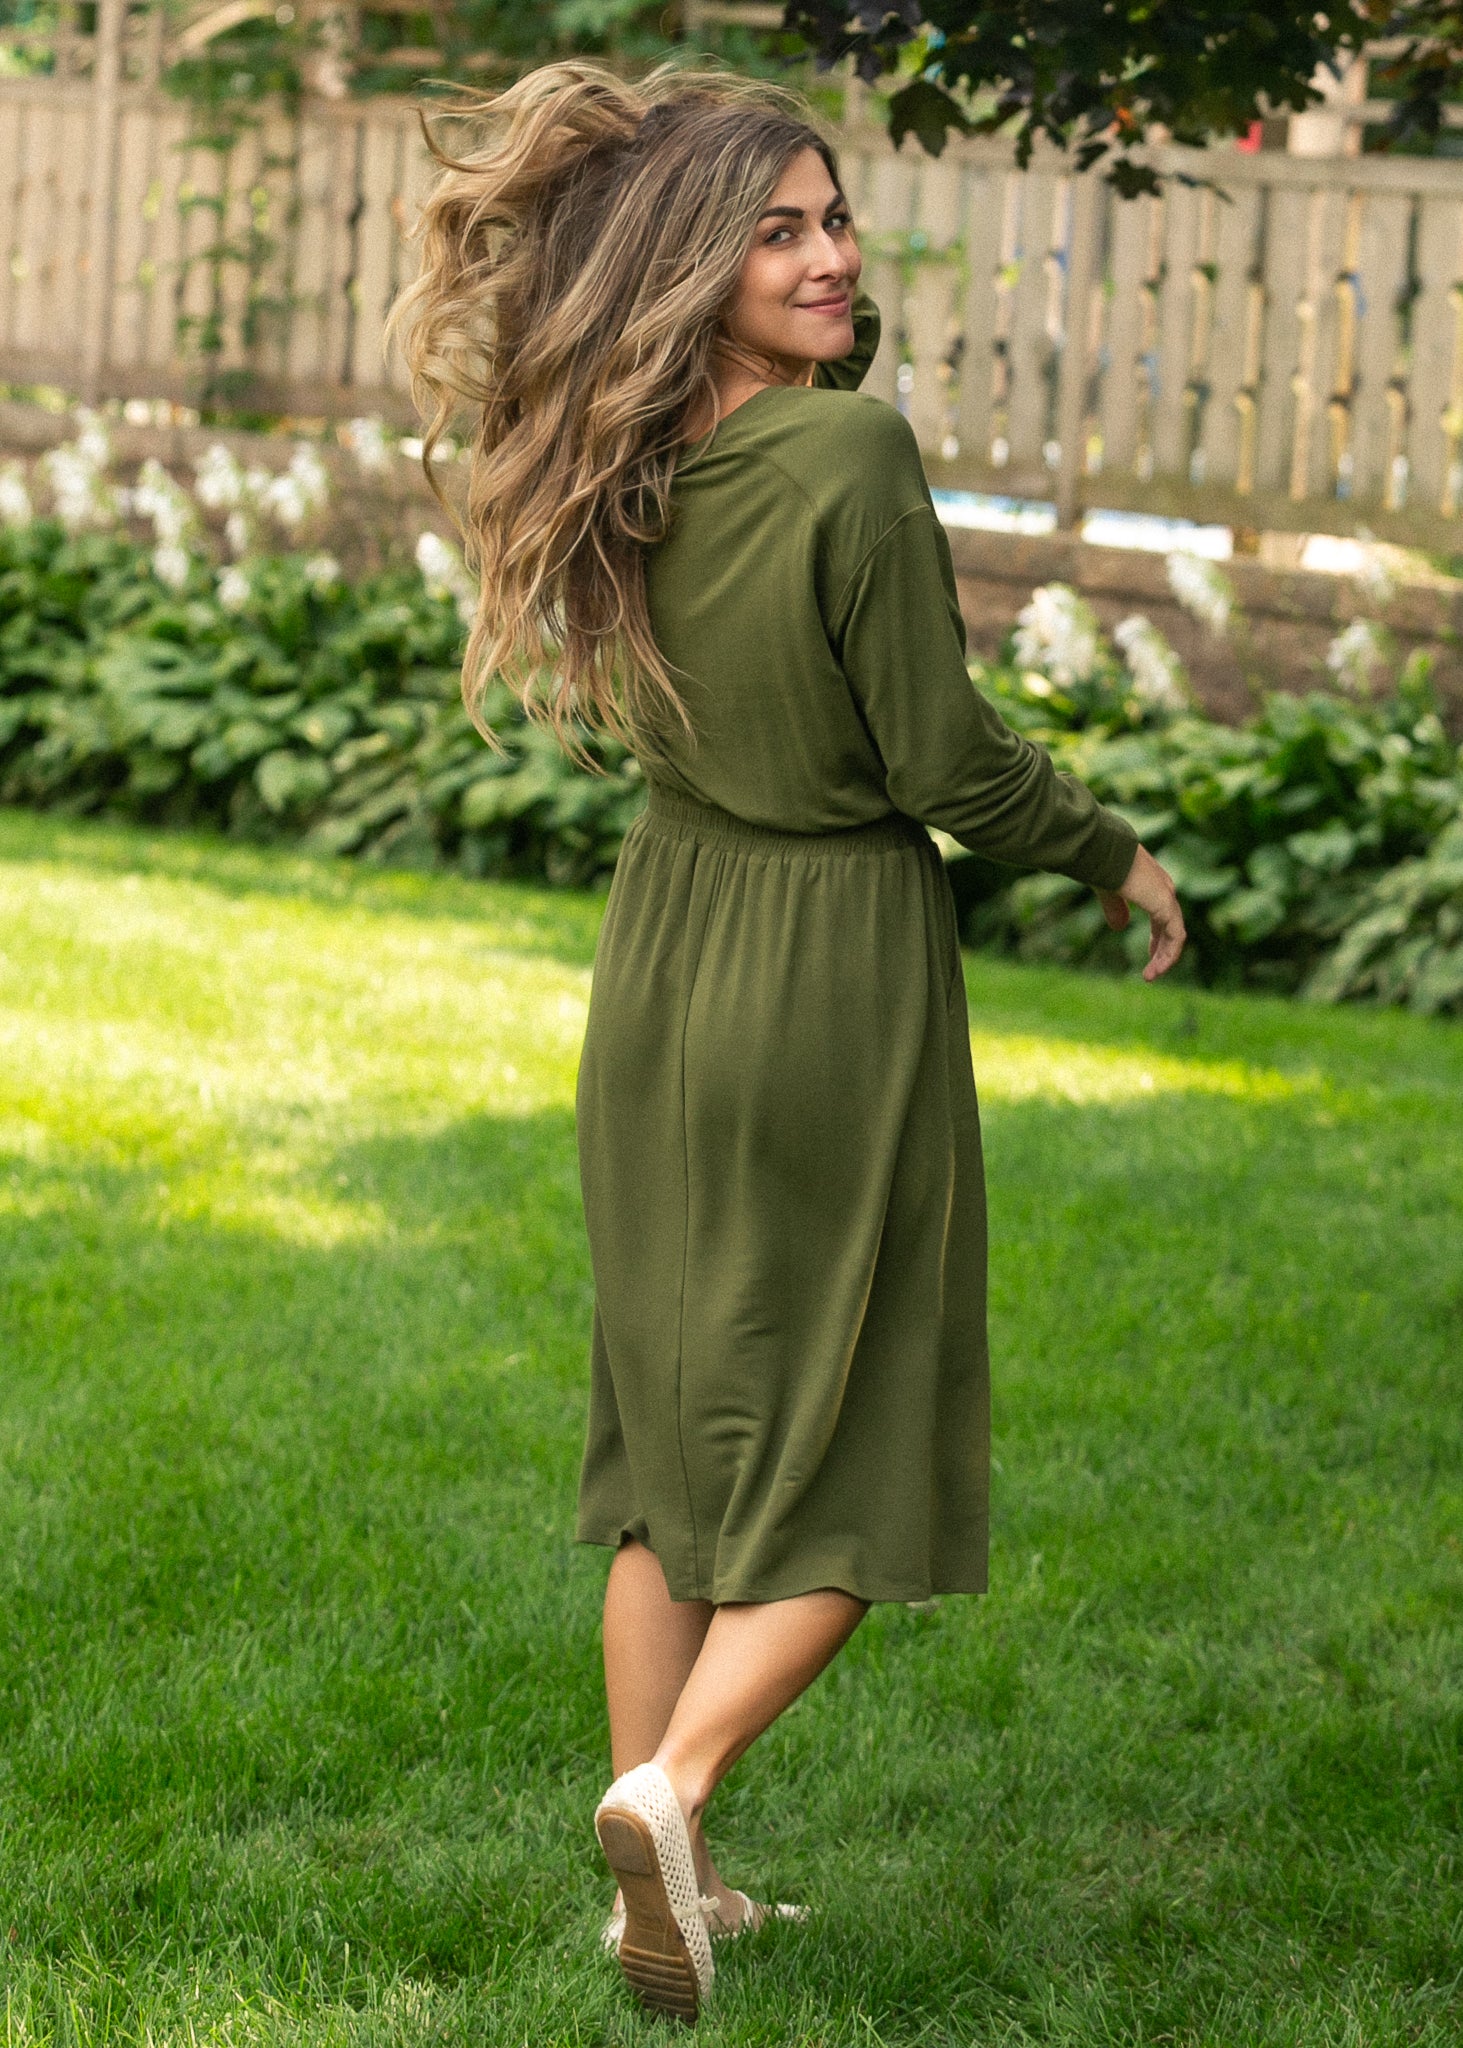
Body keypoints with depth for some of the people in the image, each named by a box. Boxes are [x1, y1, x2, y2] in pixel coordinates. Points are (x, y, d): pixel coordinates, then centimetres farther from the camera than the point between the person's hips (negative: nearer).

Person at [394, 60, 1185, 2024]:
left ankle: (672, 1873, 18)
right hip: (837, 975, -6)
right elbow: (946, 761, -17)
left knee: (675, 1438, 16)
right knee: (850, 1461, 7)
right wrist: (1117, 857, 1)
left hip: (663, 966, 6)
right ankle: (671, 1782, -13)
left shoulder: (625, 472, -2)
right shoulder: (853, 457, -22)